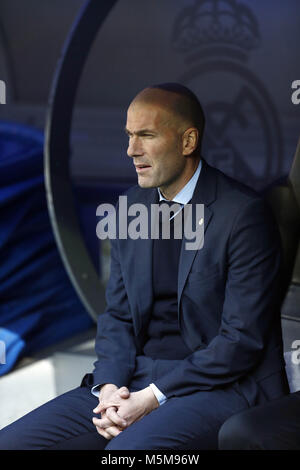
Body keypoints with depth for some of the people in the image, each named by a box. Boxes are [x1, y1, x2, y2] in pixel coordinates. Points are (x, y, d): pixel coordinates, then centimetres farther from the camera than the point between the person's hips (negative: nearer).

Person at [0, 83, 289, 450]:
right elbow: (117, 315, 13)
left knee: (127, 447, -35)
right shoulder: (129, 208, 10)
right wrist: (109, 388, -7)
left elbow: (242, 340, -14)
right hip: (137, 377, 6)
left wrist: (153, 397, -17)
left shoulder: (244, 214, -11)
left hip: (222, 385, -6)